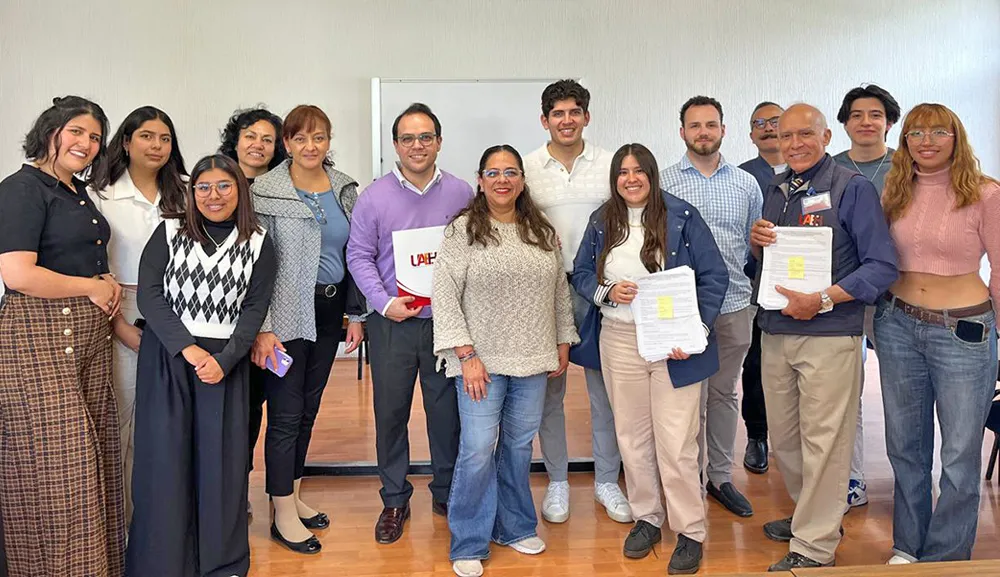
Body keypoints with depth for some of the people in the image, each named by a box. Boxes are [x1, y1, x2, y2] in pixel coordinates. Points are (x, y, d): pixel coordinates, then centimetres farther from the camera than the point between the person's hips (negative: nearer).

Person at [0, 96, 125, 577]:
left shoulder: (77, 192, 17)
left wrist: (109, 283, 9)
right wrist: (92, 287, -9)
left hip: (87, 335, 9)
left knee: (91, 457, 11)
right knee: (55, 462, -4)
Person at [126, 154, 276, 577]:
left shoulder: (258, 243, 6)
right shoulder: (169, 232, 6)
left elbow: (255, 308, 1)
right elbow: (148, 294, -3)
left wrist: (224, 360, -11)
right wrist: (187, 348, -13)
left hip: (225, 361, 0)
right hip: (166, 356, 0)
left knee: (221, 456, 3)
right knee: (165, 453, 1)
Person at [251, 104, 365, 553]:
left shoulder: (345, 188, 7)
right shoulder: (265, 191, -8)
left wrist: (355, 314, 9)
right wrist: (262, 328, -15)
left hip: (330, 311, 5)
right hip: (287, 315, -5)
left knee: (308, 409, 14)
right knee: (286, 414, 0)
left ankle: (294, 497, 30)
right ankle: (283, 516, 14)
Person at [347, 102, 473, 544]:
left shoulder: (461, 193, 3)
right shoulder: (374, 196, 0)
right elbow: (359, 256, 1)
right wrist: (385, 302, -11)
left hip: (447, 321, 1)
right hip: (392, 323, 0)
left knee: (447, 410, 9)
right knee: (390, 412, 7)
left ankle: (446, 494, 29)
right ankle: (394, 500, 24)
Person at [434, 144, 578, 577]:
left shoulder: (543, 232, 10)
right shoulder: (462, 231, -5)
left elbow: (560, 291, 15)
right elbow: (445, 296, -9)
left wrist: (563, 343, 12)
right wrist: (466, 354, -14)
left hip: (532, 362, 4)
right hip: (481, 361, -4)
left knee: (519, 446, 13)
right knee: (478, 450, -5)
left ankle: (514, 527, 32)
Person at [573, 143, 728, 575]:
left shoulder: (682, 217, -6)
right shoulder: (601, 221, 5)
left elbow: (714, 276, -7)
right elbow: (581, 273, 11)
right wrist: (605, 292, -11)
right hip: (618, 342, 4)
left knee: (675, 442, -1)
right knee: (632, 436, 13)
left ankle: (690, 532, 16)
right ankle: (646, 518, 31)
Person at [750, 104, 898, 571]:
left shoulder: (852, 187, -5)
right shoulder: (775, 190, 13)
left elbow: (882, 266, -11)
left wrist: (822, 300, -19)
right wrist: (756, 243, -2)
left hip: (829, 334, -6)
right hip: (774, 331, 7)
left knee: (822, 441, 0)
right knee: (783, 436, 15)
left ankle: (814, 546, 12)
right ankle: (811, 514, 35)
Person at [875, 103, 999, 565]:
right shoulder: (894, 195, 5)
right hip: (898, 326, 4)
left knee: (960, 454, 7)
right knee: (905, 447, 16)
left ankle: (944, 558, 26)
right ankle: (907, 546, 34)